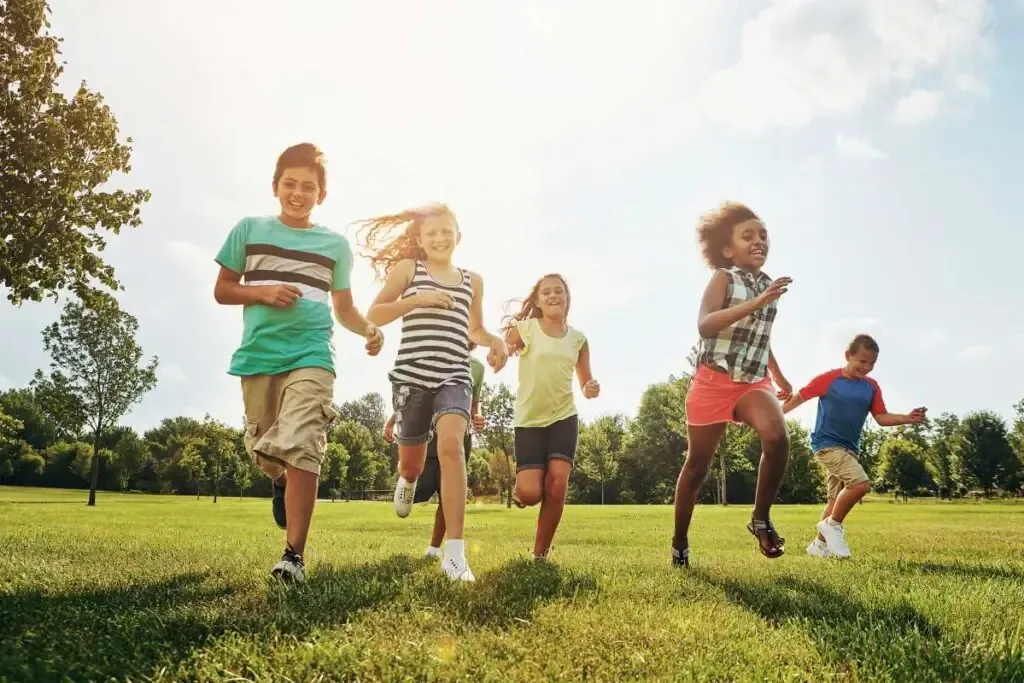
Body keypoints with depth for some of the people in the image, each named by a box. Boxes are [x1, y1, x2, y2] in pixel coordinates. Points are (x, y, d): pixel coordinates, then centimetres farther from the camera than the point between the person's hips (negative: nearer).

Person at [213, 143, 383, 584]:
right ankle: (282, 482, 51)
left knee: (302, 448, -17)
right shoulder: (249, 230, 8)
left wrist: (368, 328, -7)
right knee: (263, 450, 14)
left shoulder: (335, 244, 9)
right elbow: (222, 290, 11)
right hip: (258, 355, 2)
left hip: (311, 356, -2)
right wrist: (261, 292, -10)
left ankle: (293, 556, -13)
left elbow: (344, 308, 14)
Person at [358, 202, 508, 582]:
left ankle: (455, 552, -25)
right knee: (410, 460, 12)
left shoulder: (473, 280, 15)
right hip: (412, 374, 0)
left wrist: (495, 341, 4)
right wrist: (417, 300, -14)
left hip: (454, 376, 1)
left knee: (451, 444, -24)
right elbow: (374, 315, -1)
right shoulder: (407, 268, 6)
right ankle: (408, 481, 54)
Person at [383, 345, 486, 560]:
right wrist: (391, 421, 2)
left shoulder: (477, 367, 9)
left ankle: (435, 547, 18)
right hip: (427, 433, -2)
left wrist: (477, 418, -2)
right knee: (417, 491, -13)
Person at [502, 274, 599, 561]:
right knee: (530, 494, -11)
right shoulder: (524, 328, -4)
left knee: (557, 484, -12)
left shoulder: (578, 339, 5)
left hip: (564, 417, 2)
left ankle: (540, 555, 5)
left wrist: (591, 389, -12)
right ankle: (519, 490, 30)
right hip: (529, 420, -2)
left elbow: (585, 382, 12)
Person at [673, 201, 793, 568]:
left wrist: (780, 376, 32)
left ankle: (761, 520, -3)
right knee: (698, 463, 5)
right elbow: (705, 326, -27)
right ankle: (680, 542, 24)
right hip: (714, 381, -4)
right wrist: (756, 302, -34)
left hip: (754, 382, 4)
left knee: (777, 438, -26)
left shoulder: (768, 284, 10)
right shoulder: (723, 278, -8)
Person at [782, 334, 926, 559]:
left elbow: (881, 417, 4)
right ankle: (833, 524, -4)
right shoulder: (828, 379, -11)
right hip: (827, 444, -7)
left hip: (850, 448, 7)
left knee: (837, 499, 12)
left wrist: (907, 418, -13)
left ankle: (820, 544, 25)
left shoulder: (872, 387, 5)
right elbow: (799, 397, -5)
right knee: (861, 483, -24)